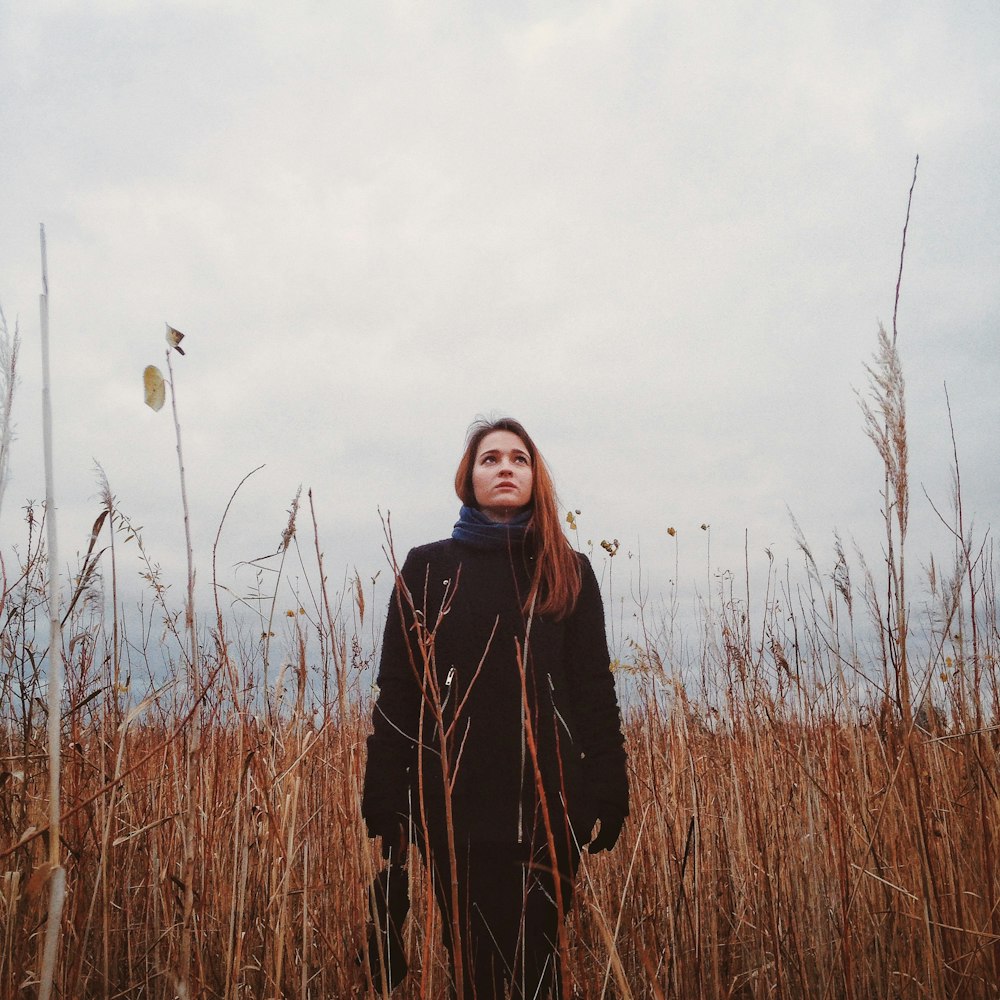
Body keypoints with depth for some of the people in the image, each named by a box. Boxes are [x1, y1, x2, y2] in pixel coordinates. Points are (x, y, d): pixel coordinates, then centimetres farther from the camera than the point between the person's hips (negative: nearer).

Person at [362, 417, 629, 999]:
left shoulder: (568, 572, 7)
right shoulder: (428, 568, 5)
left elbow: (595, 691, 4)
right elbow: (397, 693, 2)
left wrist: (608, 797, -3)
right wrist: (385, 806, -3)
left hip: (547, 803, 1)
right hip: (455, 804, 0)